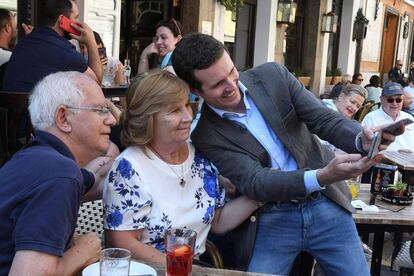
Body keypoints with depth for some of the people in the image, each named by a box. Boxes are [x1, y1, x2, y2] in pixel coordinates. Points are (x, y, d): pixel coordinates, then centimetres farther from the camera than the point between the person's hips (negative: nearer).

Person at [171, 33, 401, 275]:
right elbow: (254, 182, -20)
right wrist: (322, 176, -35)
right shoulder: (205, 135, -11)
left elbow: (325, 119, -5)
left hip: (325, 203, 3)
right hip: (271, 219, -2)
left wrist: (362, 140, -28)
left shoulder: (273, 76, -3)